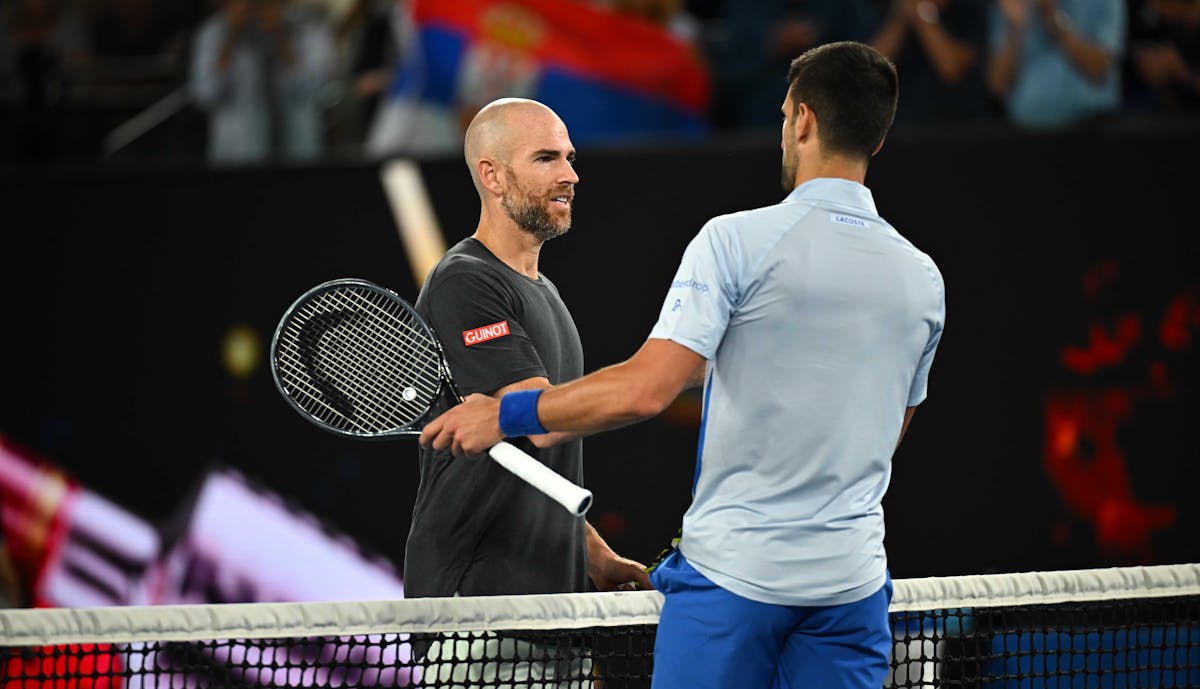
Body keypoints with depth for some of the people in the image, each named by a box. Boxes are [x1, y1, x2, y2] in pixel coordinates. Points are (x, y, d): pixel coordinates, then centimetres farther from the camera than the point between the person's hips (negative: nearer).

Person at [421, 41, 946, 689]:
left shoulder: (736, 241, -10)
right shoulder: (923, 278, 6)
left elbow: (645, 389, -17)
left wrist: (506, 413, -6)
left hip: (731, 569, -4)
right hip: (852, 580, 4)